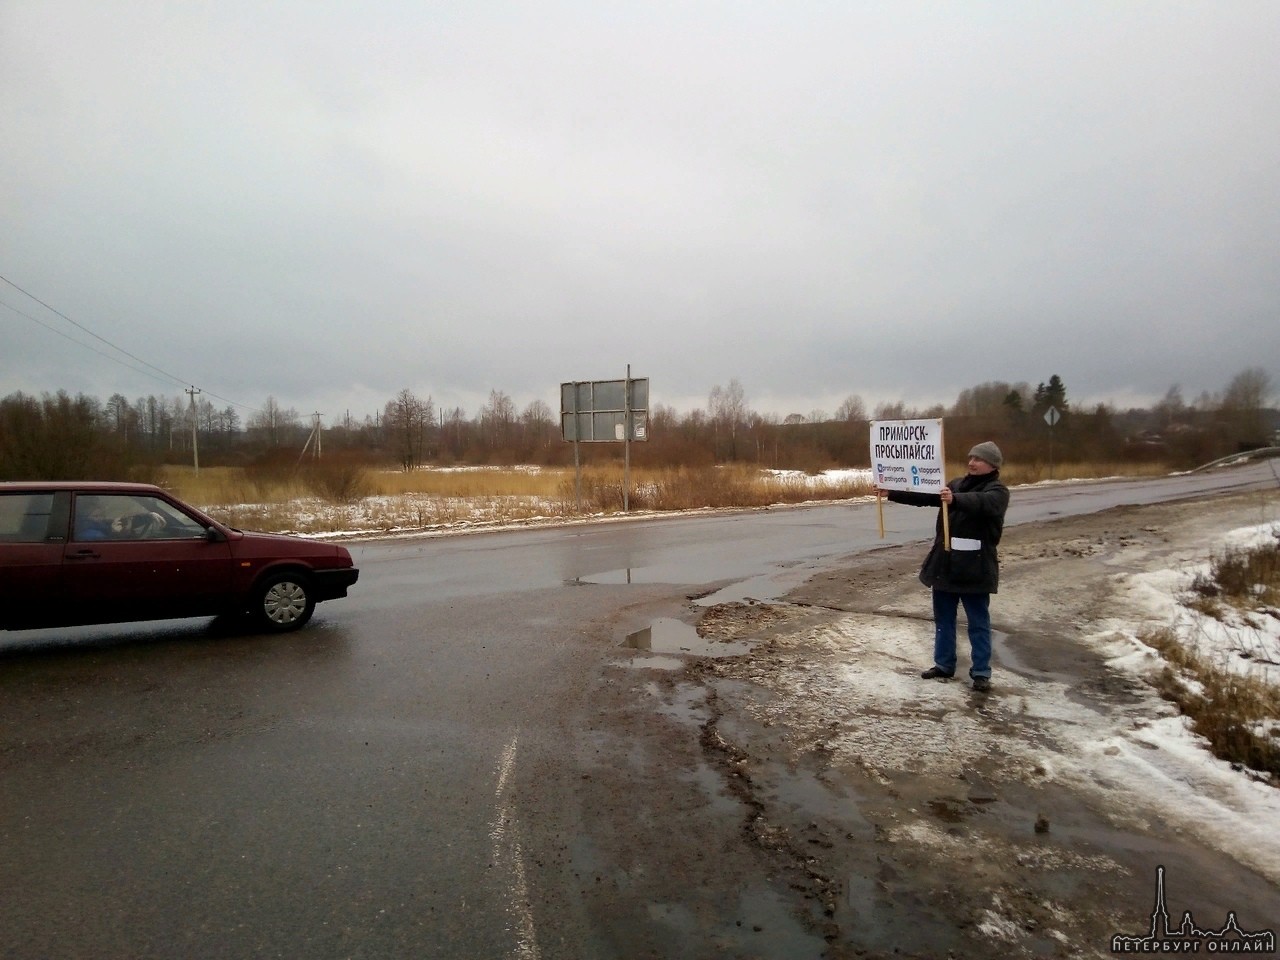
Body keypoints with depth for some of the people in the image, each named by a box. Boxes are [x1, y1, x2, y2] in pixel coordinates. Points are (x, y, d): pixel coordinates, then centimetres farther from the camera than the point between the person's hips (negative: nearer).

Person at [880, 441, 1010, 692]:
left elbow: (981, 503, -30)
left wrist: (955, 499, -50)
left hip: (975, 567, -7)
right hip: (945, 563, 7)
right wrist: (891, 493, 0)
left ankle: (981, 672, 12)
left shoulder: (997, 491, -8)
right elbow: (925, 496, 10)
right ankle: (944, 664, 25)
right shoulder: (957, 484, 13)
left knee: (979, 622, 3)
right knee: (943, 618, 14)